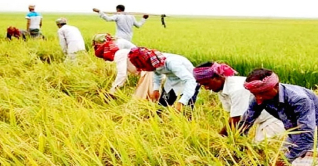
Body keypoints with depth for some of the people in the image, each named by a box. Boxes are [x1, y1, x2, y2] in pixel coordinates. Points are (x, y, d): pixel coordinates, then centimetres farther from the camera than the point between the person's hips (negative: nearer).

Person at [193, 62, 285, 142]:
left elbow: (237, 121, -25)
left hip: (276, 117, -9)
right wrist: (220, 135, -9)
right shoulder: (221, 89, -2)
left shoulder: (237, 89, -29)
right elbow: (233, 118, 0)